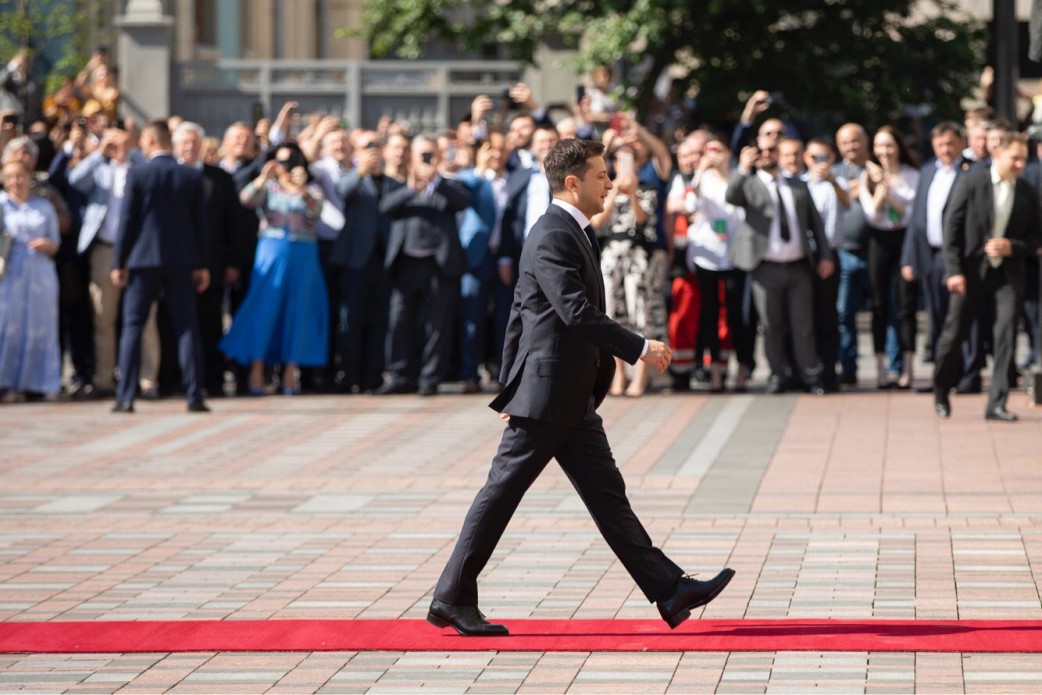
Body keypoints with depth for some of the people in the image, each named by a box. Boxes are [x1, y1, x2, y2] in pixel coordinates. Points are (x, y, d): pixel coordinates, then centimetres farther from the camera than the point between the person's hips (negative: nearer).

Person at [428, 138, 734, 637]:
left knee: (606, 493, 7)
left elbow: (520, 313, 20)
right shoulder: (553, 237, -16)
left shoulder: (572, 233, 16)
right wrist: (639, 349, -24)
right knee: (502, 492, -3)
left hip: (573, 399, 10)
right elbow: (577, 313, -25)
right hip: (546, 395, -10)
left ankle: (670, 590, 6)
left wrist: (511, 385, 22)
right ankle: (451, 599, 4)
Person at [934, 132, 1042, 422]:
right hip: (971, 271, -2)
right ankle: (941, 391, 29)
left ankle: (997, 403, -9)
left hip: (1008, 272, 2)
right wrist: (954, 270, -13)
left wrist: (1012, 247, -12)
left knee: (1007, 330, -13)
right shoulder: (970, 183, -5)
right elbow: (952, 228, -6)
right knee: (954, 333, 4)